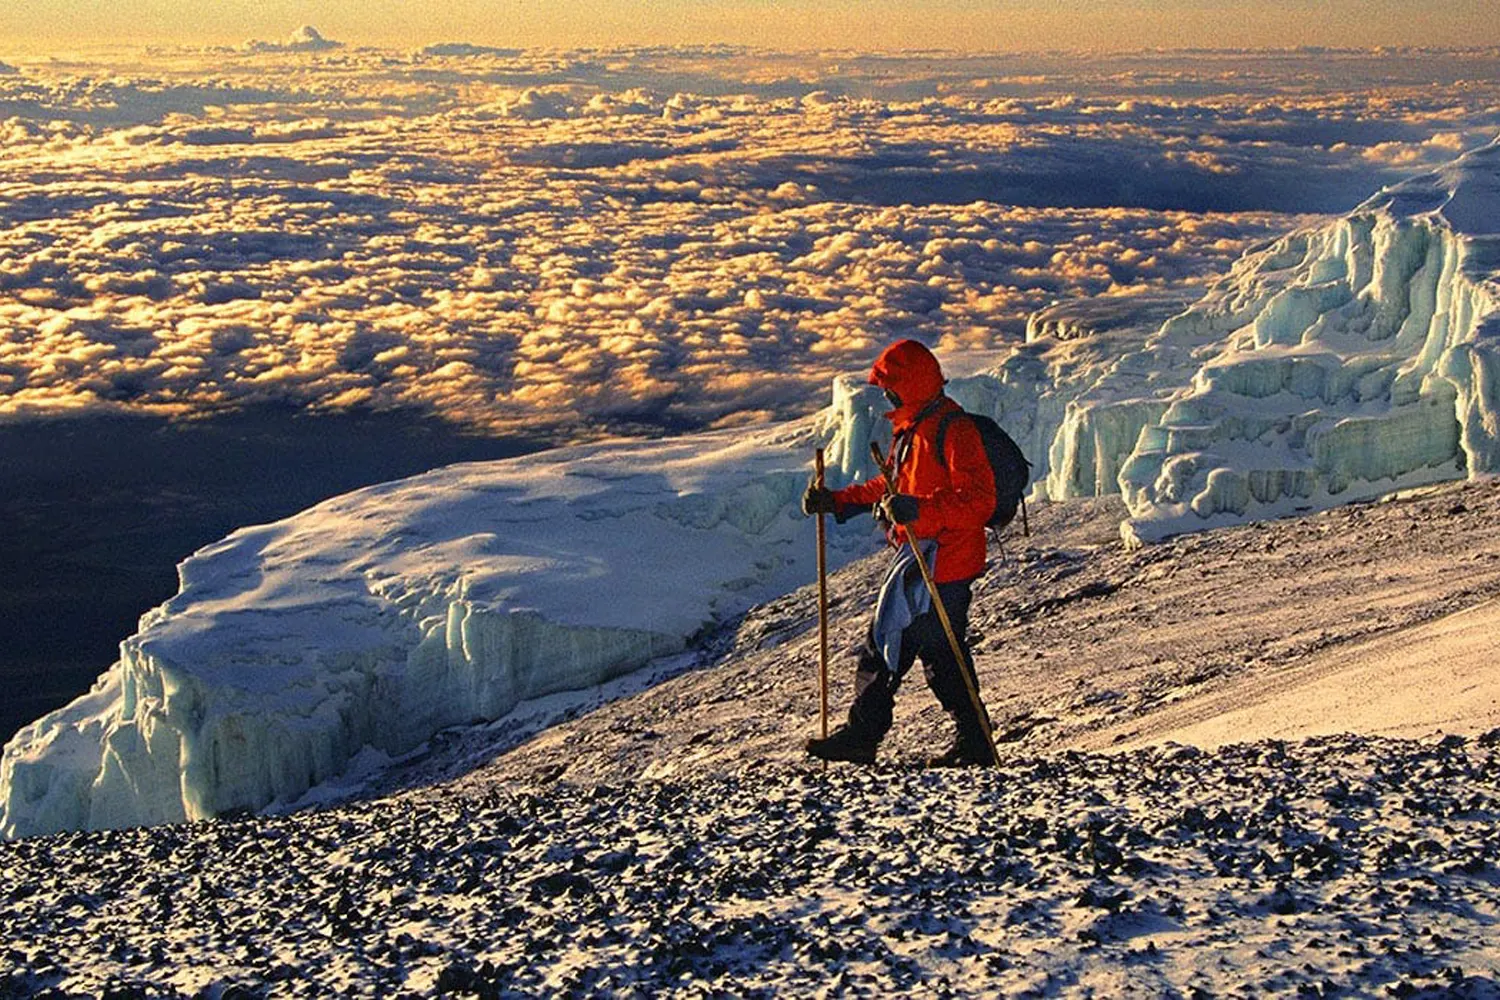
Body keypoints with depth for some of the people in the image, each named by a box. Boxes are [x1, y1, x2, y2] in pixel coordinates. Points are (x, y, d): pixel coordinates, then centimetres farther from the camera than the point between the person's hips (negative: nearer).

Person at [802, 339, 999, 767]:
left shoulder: (954, 430, -16)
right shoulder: (911, 429, 16)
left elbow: (979, 500, -24)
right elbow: (890, 487, 29)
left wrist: (919, 510, -35)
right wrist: (837, 502, 24)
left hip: (944, 561, -10)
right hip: (916, 557, 10)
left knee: (939, 651, -5)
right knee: (884, 640, 13)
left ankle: (976, 744, 7)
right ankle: (862, 732, 22)